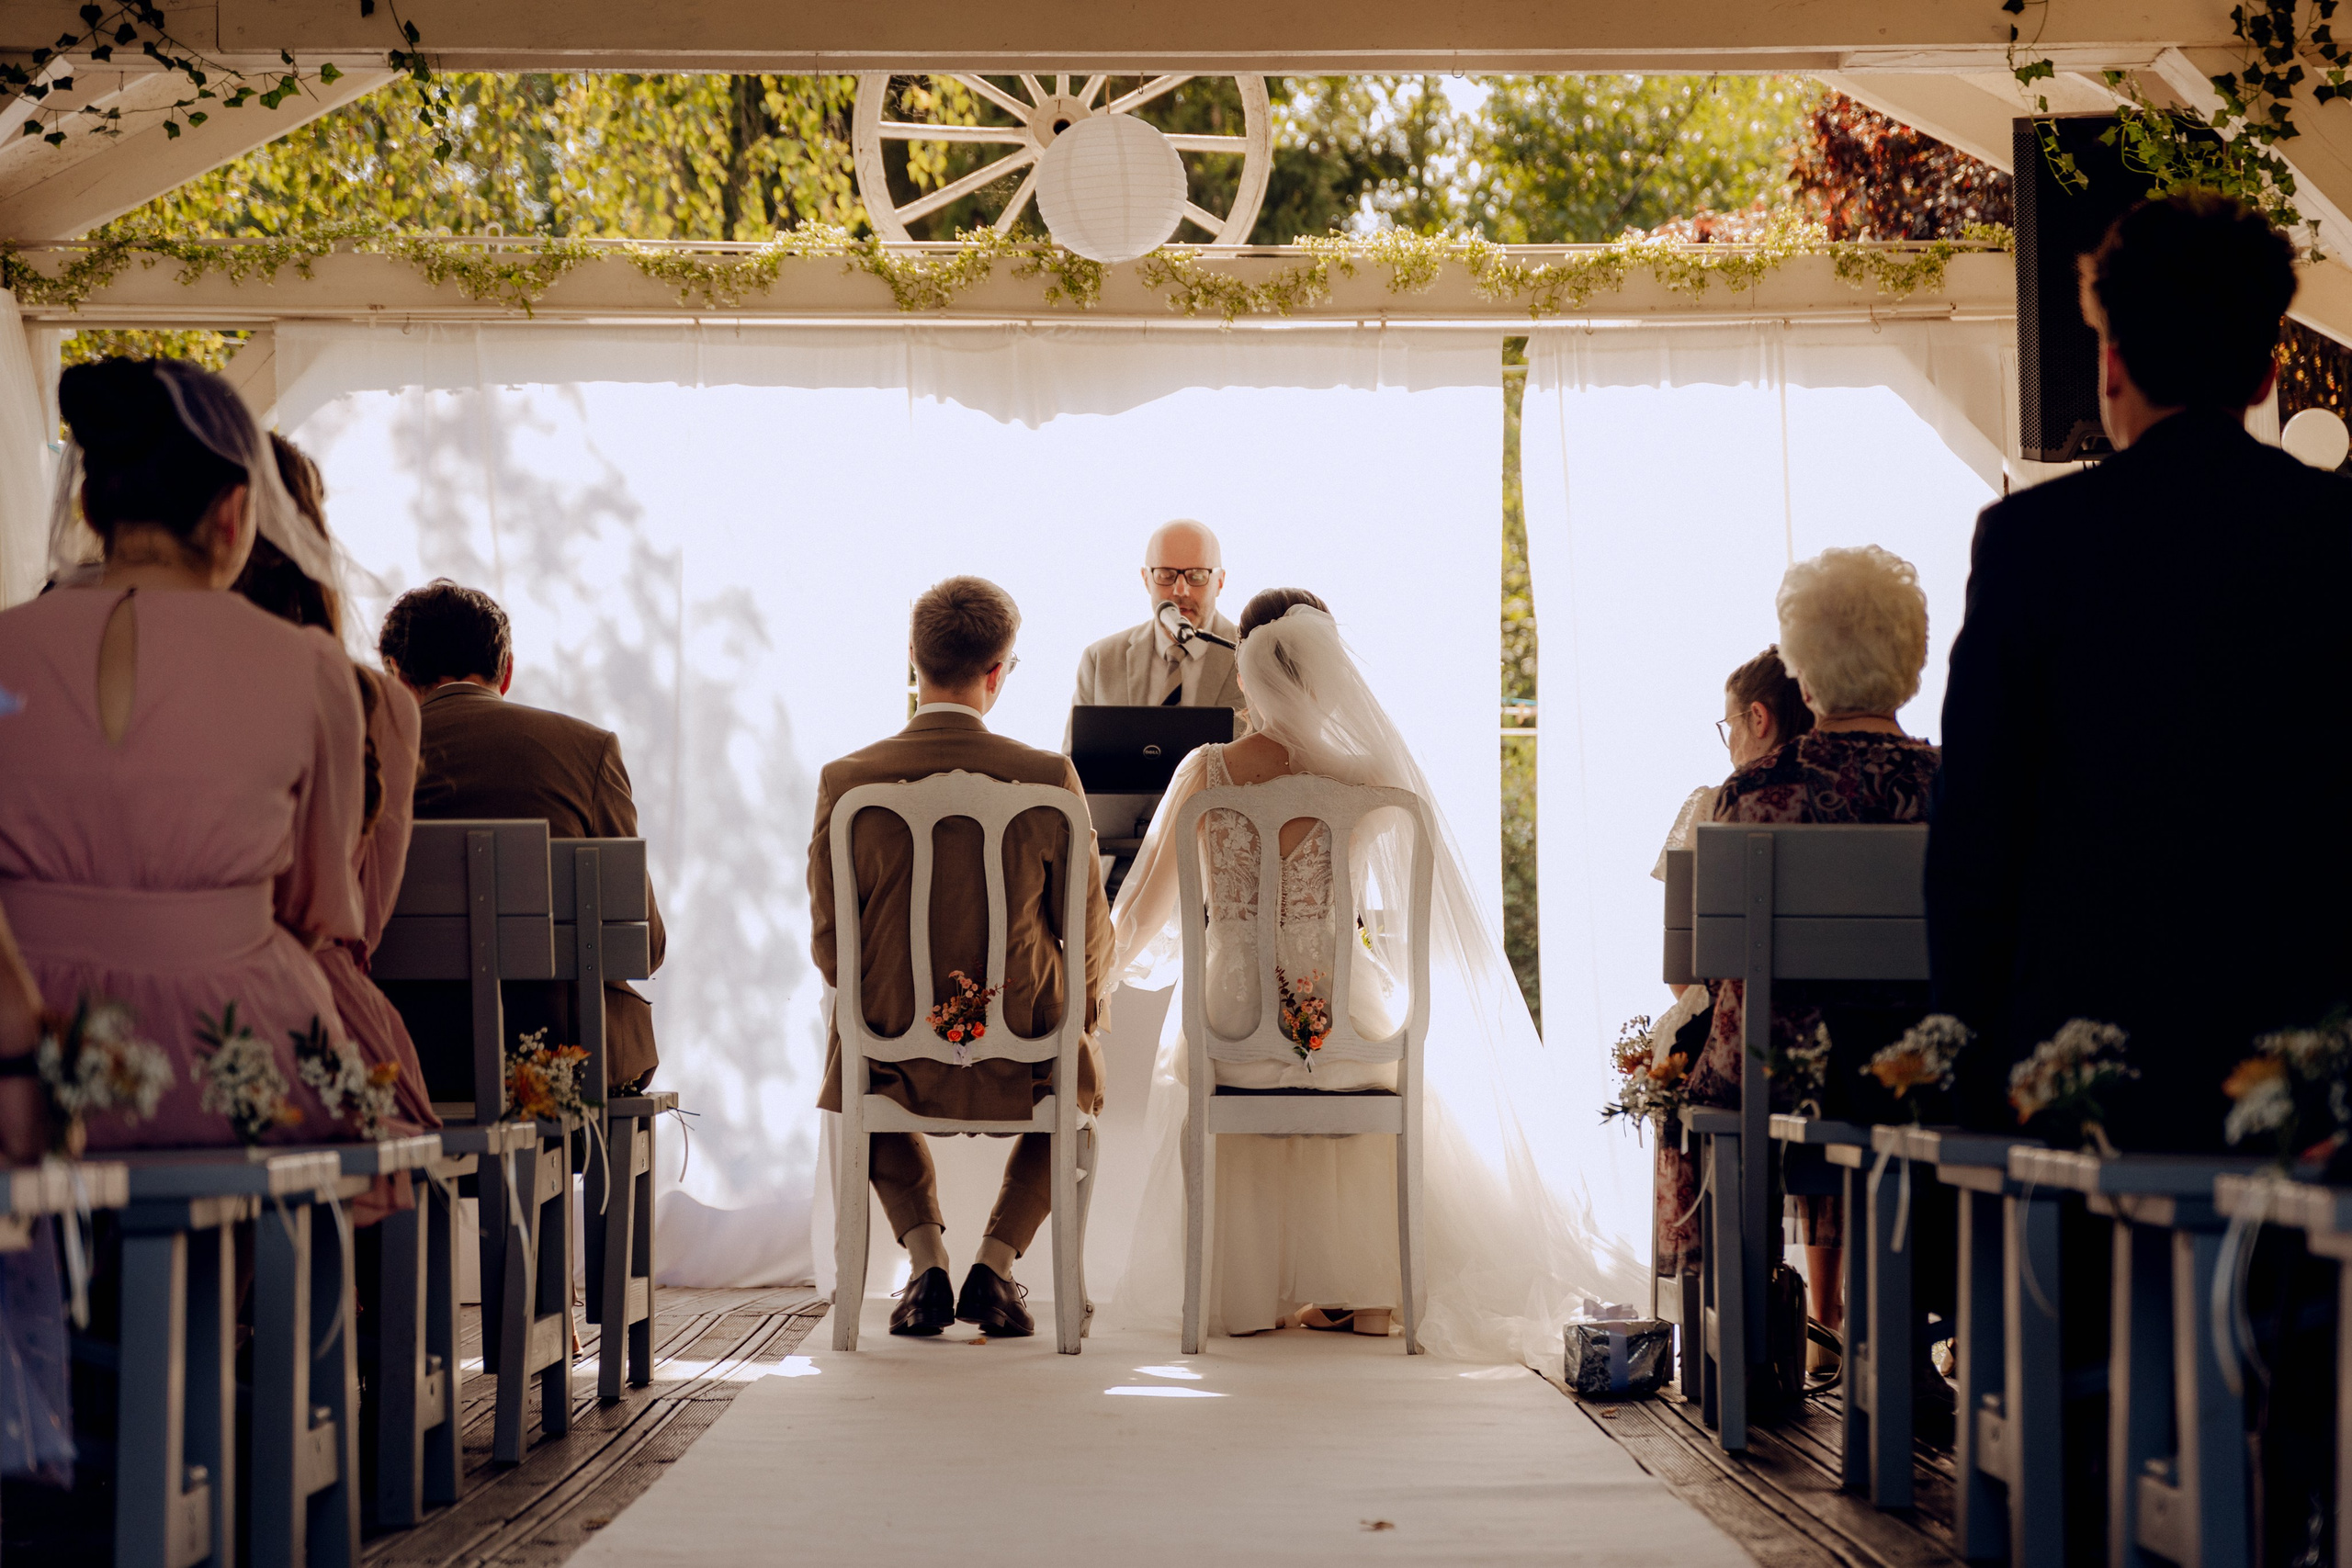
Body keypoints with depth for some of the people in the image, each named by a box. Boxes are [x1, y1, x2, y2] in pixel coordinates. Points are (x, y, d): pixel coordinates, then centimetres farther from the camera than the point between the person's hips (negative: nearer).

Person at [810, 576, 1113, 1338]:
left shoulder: (846, 781, -12)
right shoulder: (1048, 777, -14)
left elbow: (829, 940, -1)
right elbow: (1089, 936, -4)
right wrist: (1079, 1010, 20)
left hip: (893, 1054, 1)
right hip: (1020, 1062, -1)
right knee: (1083, 1074, 36)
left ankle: (926, 1260, 22)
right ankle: (996, 1264, 20)